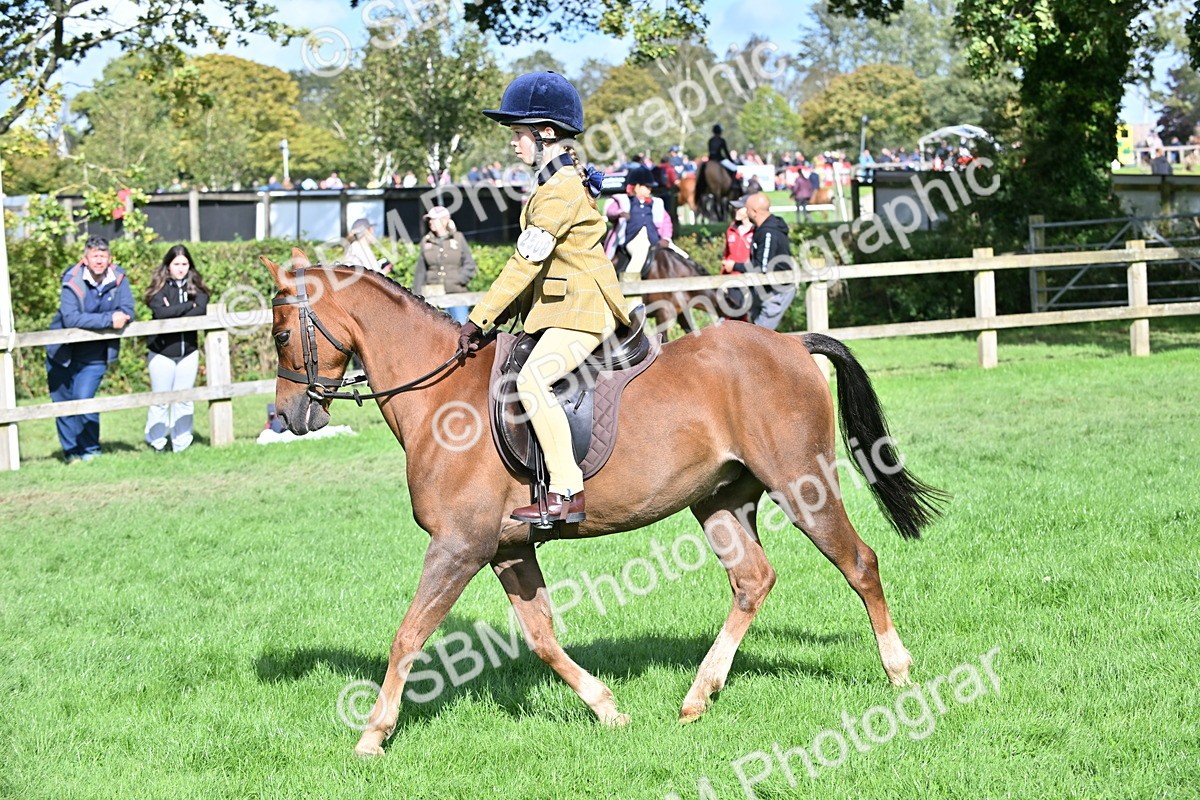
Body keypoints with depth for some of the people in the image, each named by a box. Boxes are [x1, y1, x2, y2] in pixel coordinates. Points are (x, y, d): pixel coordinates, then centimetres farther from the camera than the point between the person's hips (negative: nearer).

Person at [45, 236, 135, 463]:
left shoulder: (119, 279, -8)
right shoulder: (72, 281, -18)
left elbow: (127, 313, -12)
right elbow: (70, 318, -29)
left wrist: (93, 321, -26)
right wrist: (108, 320, -33)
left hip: (94, 356, 0)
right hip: (63, 353, 0)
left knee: (83, 398, -13)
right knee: (63, 400, 5)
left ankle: (91, 450, 4)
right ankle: (71, 451, 20)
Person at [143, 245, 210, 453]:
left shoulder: (196, 287, 4)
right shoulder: (159, 287, -4)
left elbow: (201, 310, -13)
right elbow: (159, 312, -21)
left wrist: (173, 312, -18)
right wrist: (188, 306, -16)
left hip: (188, 352, 3)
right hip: (161, 352, -3)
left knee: (184, 400, 6)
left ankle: (181, 443, 12)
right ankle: (156, 442, 13)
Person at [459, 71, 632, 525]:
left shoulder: (561, 189, -17)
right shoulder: (560, 182, 16)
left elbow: (526, 263, -20)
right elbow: (533, 263, 21)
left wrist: (478, 320, -19)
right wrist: (506, 314, 14)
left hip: (582, 311, -12)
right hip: (556, 308, 12)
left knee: (532, 379, -28)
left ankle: (568, 494, -30)